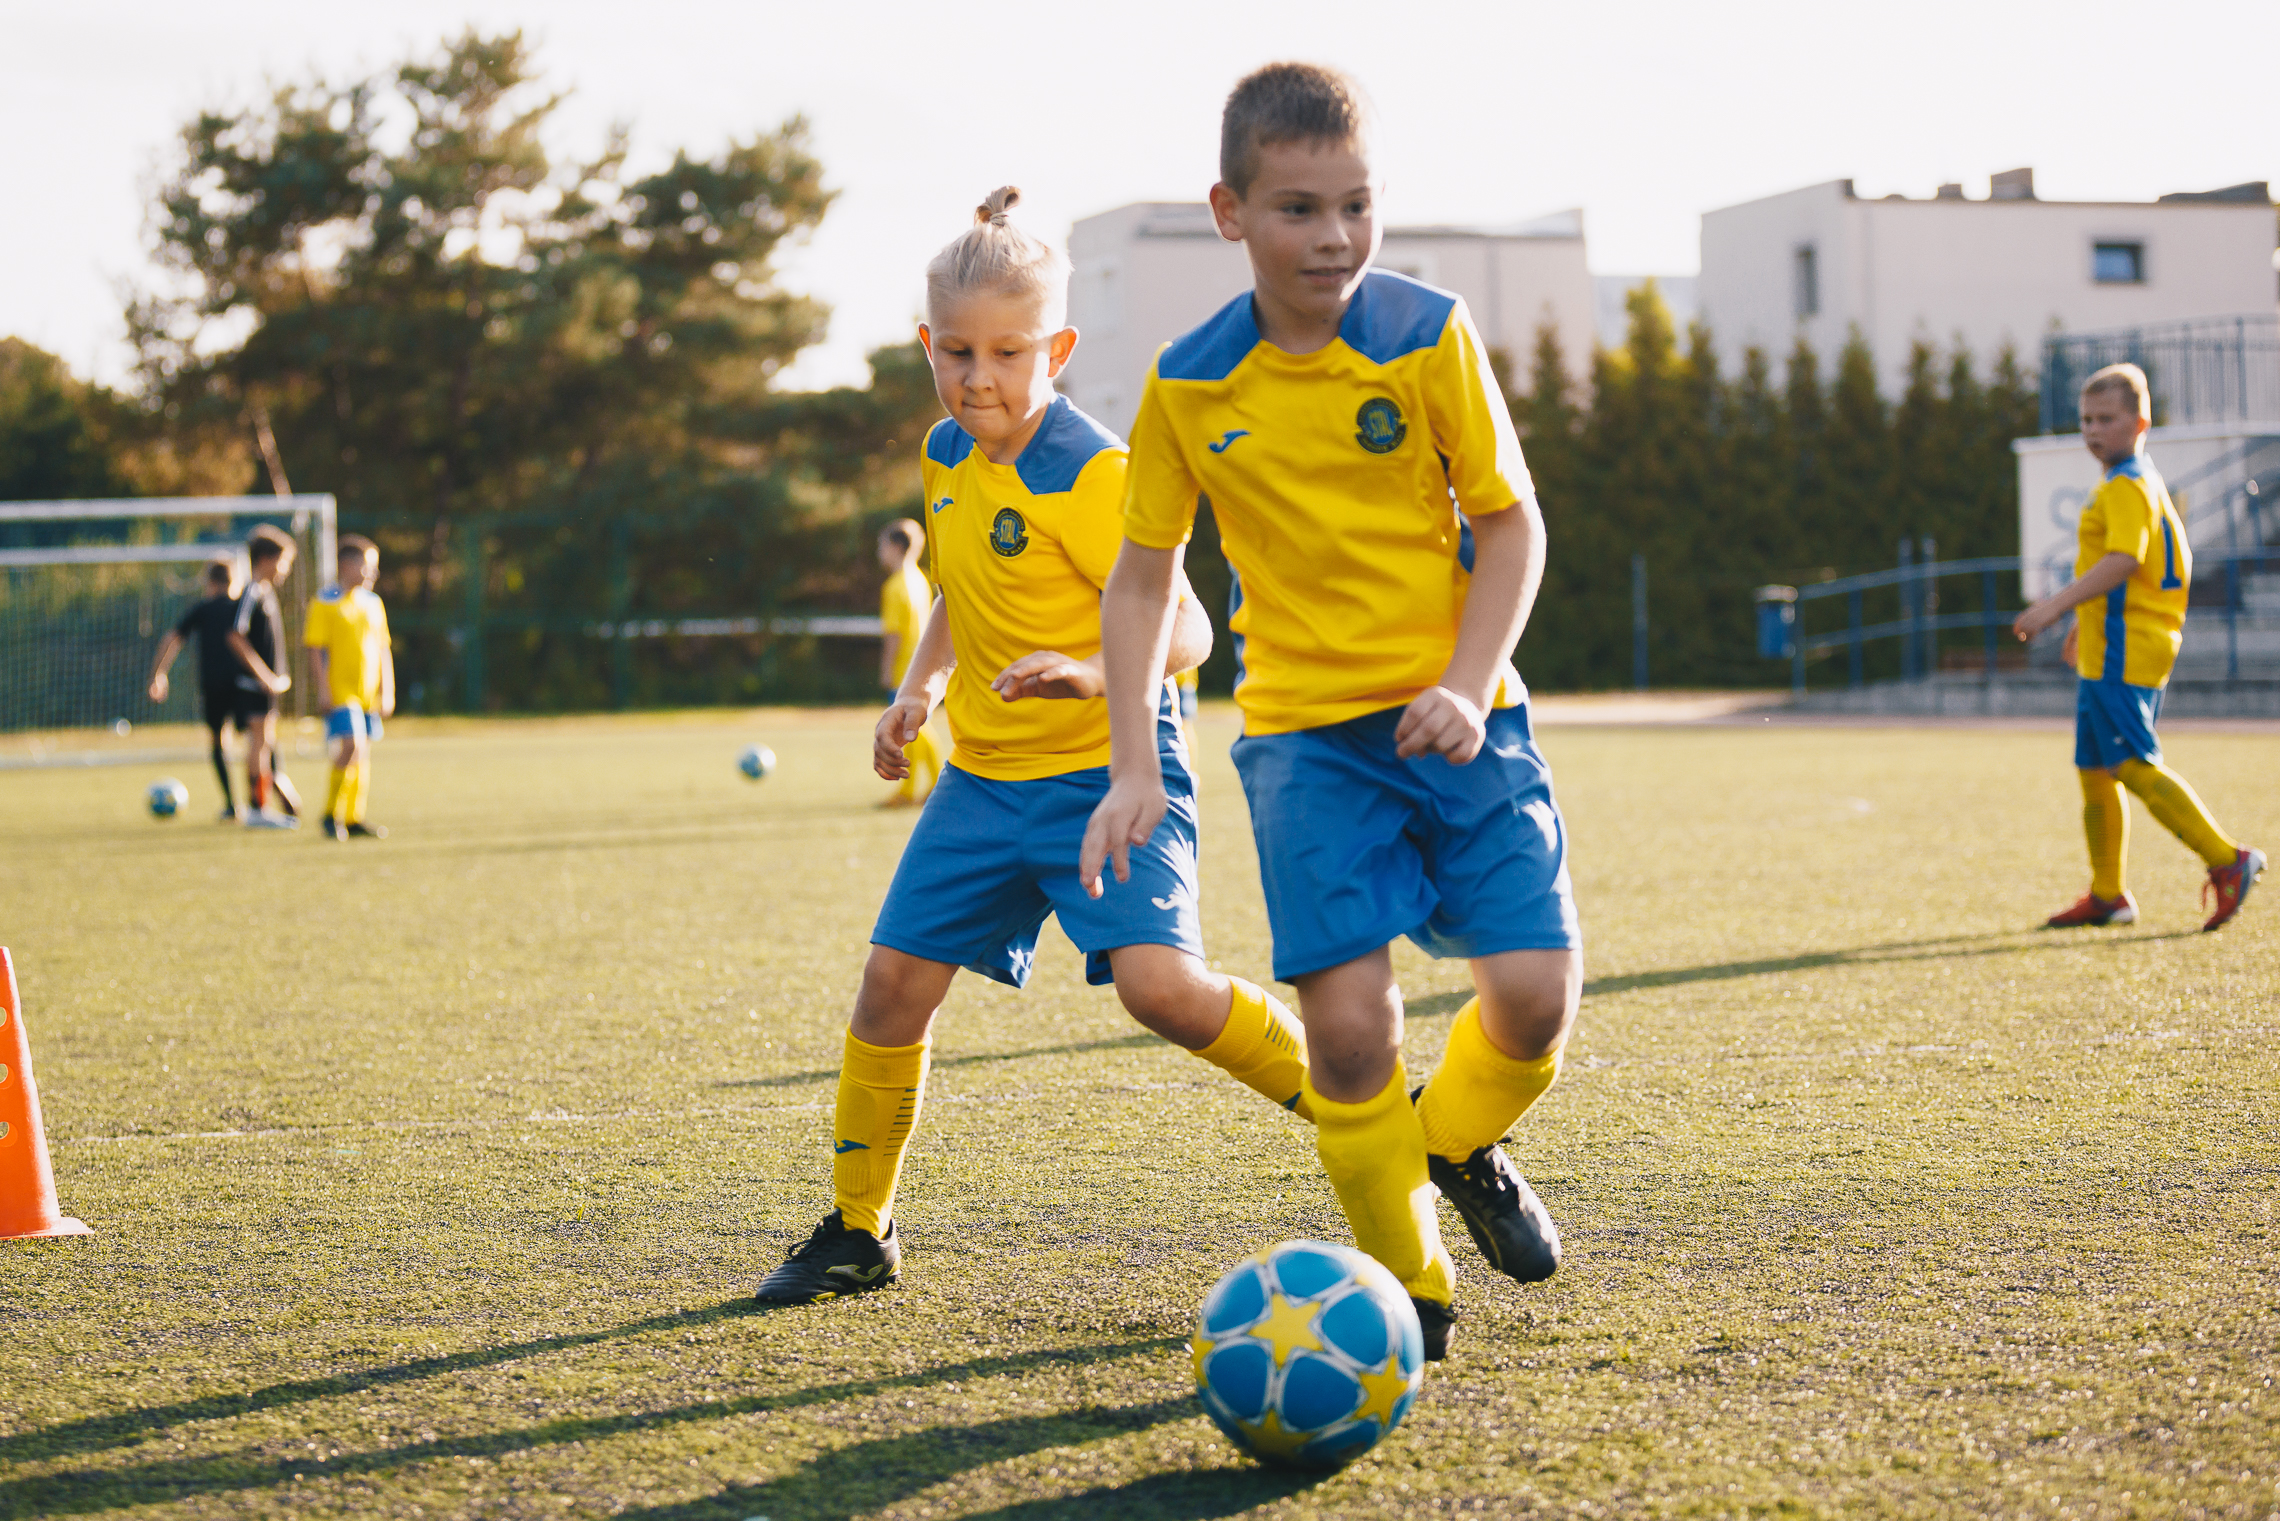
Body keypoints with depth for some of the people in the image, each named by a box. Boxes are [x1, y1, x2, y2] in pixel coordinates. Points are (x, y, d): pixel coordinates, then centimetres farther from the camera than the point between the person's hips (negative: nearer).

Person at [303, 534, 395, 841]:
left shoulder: (372, 602, 13)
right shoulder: (326, 602, -6)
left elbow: (383, 649, 17)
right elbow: (315, 648, -8)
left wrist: (387, 691, 12)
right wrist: (323, 688, -15)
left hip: (368, 694, 7)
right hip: (340, 692, -7)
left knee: (362, 757, 7)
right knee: (351, 748, -17)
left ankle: (353, 819, 15)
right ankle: (330, 814, -4)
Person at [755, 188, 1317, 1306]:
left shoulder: (1093, 474, -16)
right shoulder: (945, 458, 8)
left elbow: (1186, 631, -20)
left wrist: (1094, 672, -38)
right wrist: (917, 690, 11)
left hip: (1108, 773, -7)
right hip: (987, 776, 7)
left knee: (1159, 982, -23)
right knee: (894, 978, 1)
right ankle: (857, 1232, 17)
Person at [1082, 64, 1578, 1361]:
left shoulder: (1427, 334, -5)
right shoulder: (1188, 388, -2)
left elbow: (1510, 521, 0)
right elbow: (1146, 575, 7)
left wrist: (1468, 683, -14)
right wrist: (1134, 766, 0)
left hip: (1455, 718, 0)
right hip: (1304, 731, 0)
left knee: (1536, 993, -9)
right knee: (1349, 1020, -11)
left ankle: (1459, 1143, 25)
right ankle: (1408, 1289, 9)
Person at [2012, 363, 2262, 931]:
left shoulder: (2128, 486, -13)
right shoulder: (2143, 482, 19)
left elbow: (2123, 560, -26)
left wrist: (2057, 604, -29)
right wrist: (2082, 620, 31)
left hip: (2123, 649, -10)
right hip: (2108, 649, 10)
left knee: (2134, 765, -13)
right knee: (2095, 771, 12)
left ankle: (2226, 859, -12)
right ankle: (2107, 895, 16)